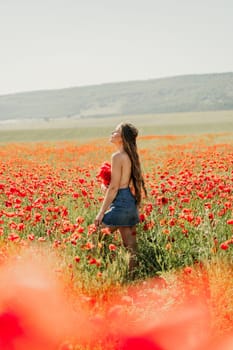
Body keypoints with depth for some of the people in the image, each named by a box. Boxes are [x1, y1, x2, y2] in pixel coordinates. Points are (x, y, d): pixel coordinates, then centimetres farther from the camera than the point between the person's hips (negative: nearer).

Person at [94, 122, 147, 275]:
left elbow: (114, 187, -17)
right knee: (130, 245, 11)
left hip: (120, 203, -9)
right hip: (131, 203, 9)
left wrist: (102, 212, -15)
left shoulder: (118, 156, -14)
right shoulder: (131, 156, 12)